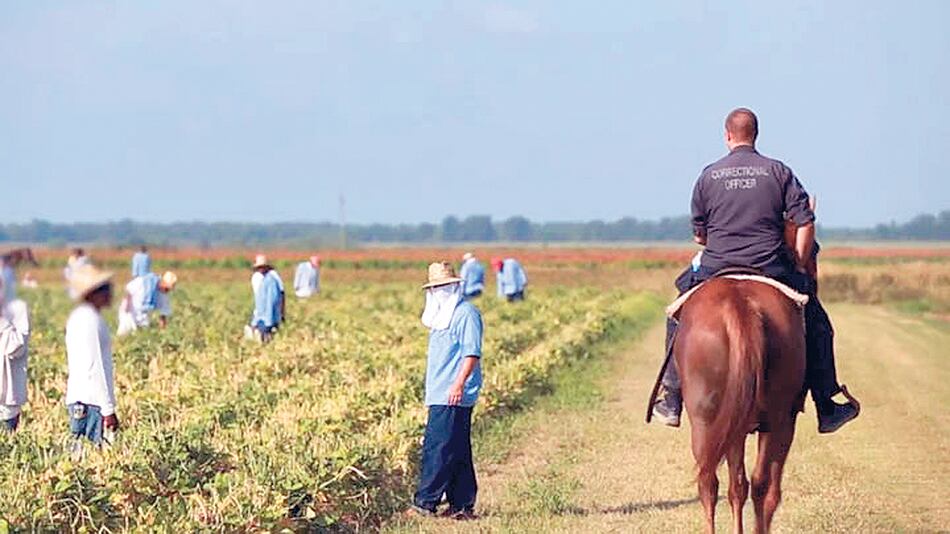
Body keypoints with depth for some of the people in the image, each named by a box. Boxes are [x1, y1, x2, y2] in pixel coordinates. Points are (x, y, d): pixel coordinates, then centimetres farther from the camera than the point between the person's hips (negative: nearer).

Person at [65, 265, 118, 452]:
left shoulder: (78, 317, 15)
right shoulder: (90, 321, -16)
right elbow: (95, 369, -19)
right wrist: (108, 410, -17)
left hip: (79, 400, 10)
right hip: (91, 403, -10)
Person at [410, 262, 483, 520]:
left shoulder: (466, 313, -9)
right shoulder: (441, 315, 21)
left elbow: (472, 353, -18)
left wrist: (459, 383, -27)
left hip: (453, 397, -10)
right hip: (440, 396, 10)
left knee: (438, 448, -12)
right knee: (457, 452, 10)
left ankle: (425, 503, -12)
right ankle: (462, 505, 13)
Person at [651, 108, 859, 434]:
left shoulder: (708, 176, 4)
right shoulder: (779, 172, 2)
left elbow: (699, 236, 10)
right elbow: (806, 225, -3)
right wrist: (798, 269, 6)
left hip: (716, 271, 1)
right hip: (772, 270, -1)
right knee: (815, 323, 18)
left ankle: (672, 402, 21)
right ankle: (826, 410, 17)